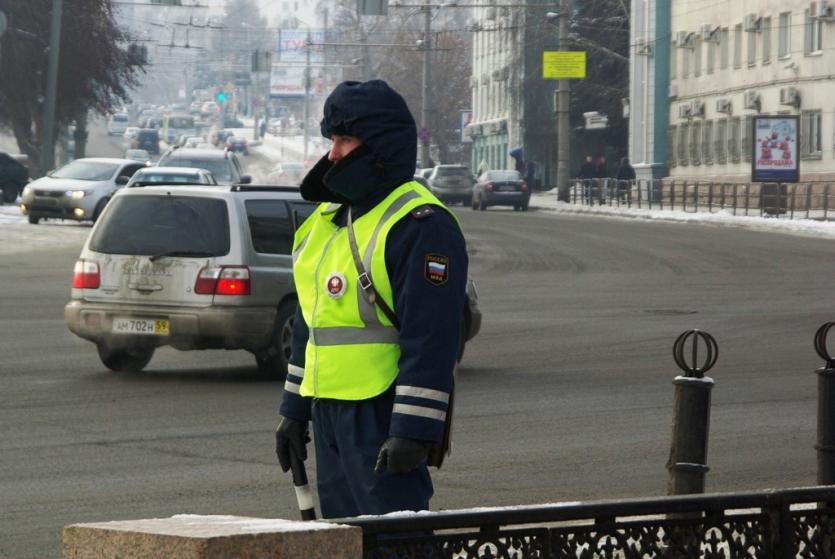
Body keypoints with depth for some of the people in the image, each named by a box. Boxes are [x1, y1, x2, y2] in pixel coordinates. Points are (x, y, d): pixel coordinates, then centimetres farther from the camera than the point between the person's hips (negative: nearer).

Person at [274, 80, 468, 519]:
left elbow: (431, 340, -19)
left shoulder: (420, 226, -14)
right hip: (329, 412, 9)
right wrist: (293, 409, 21)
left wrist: (413, 431, -23)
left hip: (383, 415, -9)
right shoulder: (328, 218, 16)